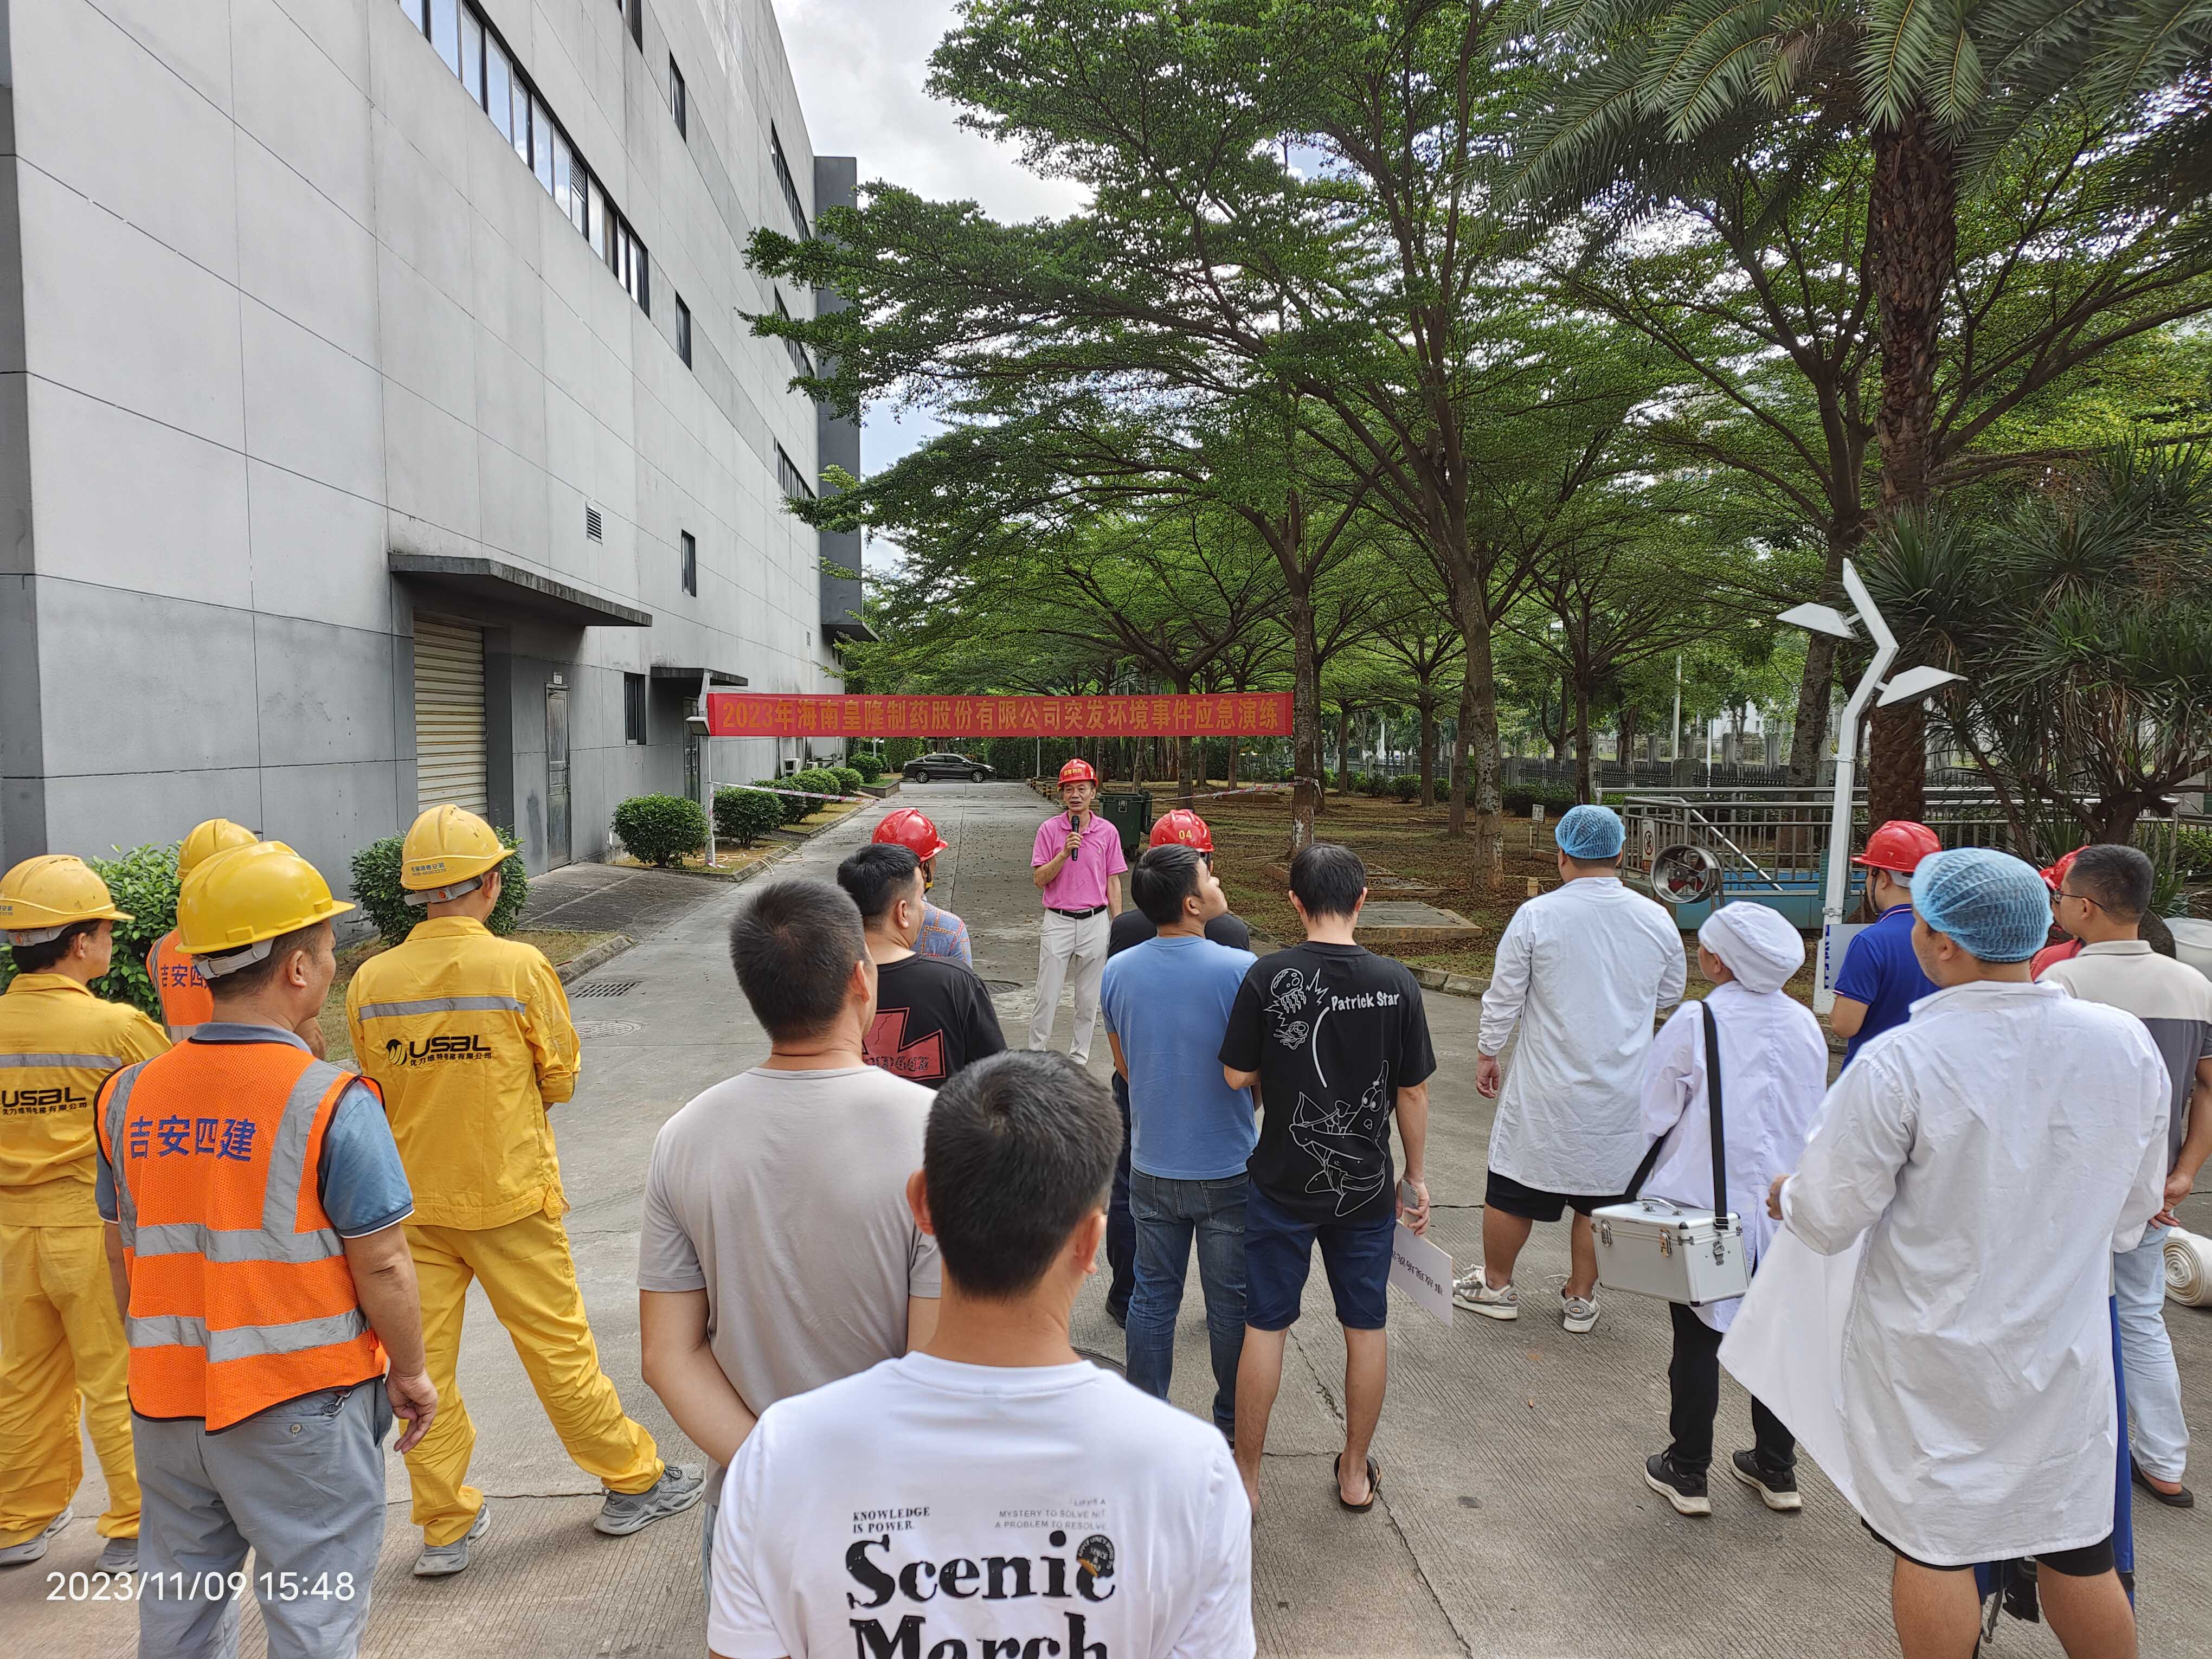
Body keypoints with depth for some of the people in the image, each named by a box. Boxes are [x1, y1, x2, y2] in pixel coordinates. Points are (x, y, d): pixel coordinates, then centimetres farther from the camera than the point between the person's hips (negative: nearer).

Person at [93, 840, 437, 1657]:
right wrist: (411, 1372, -1)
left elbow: (124, 1260, 10)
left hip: (165, 1406, 6)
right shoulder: (331, 1104, -19)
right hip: (297, 1407, -6)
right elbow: (381, 1266, -16)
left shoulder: (131, 1097, -1)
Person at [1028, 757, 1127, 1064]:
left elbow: (1113, 882, 6)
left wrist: (1118, 928, 3)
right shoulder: (1049, 829, -2)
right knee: (1047, 996, 1)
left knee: (1089, 999, 9)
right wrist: (1064, 854, -19)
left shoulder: (1108, 832, 2)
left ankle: (1079, 1057, 21)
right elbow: (1039, 880, -5)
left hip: (1095, 922, 1)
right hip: (1058, 922, -1)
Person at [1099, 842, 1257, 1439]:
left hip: (1153, 1166, 3)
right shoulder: (1240, 970, -20)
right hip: (1227, 1170, -3)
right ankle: (1232, 1425, 30)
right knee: (1230, 1301, 14)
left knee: (1153, 1295, 17)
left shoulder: (1118, 972, -6)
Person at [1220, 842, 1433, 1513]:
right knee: (1366, 1327, 17)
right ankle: (1356, 1472, 32)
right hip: (1366, 1187, 2)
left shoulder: (1269, 977, -15)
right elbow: (1413, 1092, -3)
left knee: (1265, 1327, 11)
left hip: (1283, 1183, -1)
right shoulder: (1396, 982, -10)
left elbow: (1236, 1076, -9)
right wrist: (1417, 1176, 9)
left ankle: (1246, 1476, 23)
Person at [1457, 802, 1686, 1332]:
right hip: (1624, 1092, 3)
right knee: (1601, 1192, 14)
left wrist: (1487, 1053, 8)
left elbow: (1503, 999, -5)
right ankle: (1581, 1297, 26)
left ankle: (1495, 1285, 27)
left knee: (1513, 1189, 12)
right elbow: (1670, 997, 13)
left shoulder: (1535, 916, -12)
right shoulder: (1657, 920, -2)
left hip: (1546, 1091, -3)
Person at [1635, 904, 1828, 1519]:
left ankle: (1687, 1473, 19)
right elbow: (1816, 1116, 11)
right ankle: (1776, 1469, 29)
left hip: (1706, 1206, -5)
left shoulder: (1696, 1023, -18)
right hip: (1783, 1208, 5)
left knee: (1698, 1339, 7)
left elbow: (1653, 1115, -13)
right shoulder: (1804, 1024, -2)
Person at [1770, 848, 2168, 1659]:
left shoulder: (1897, 1064, -25)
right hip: (2067, 1346, 5)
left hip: (1933, 1355, -4)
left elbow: (1830, 1219, -14)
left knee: (1932, 1545, 12)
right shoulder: (2128, 1044, -9)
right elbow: (2134, 1207, 7)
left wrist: (1786, 1196, 8)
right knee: (2079, 1552, 21)